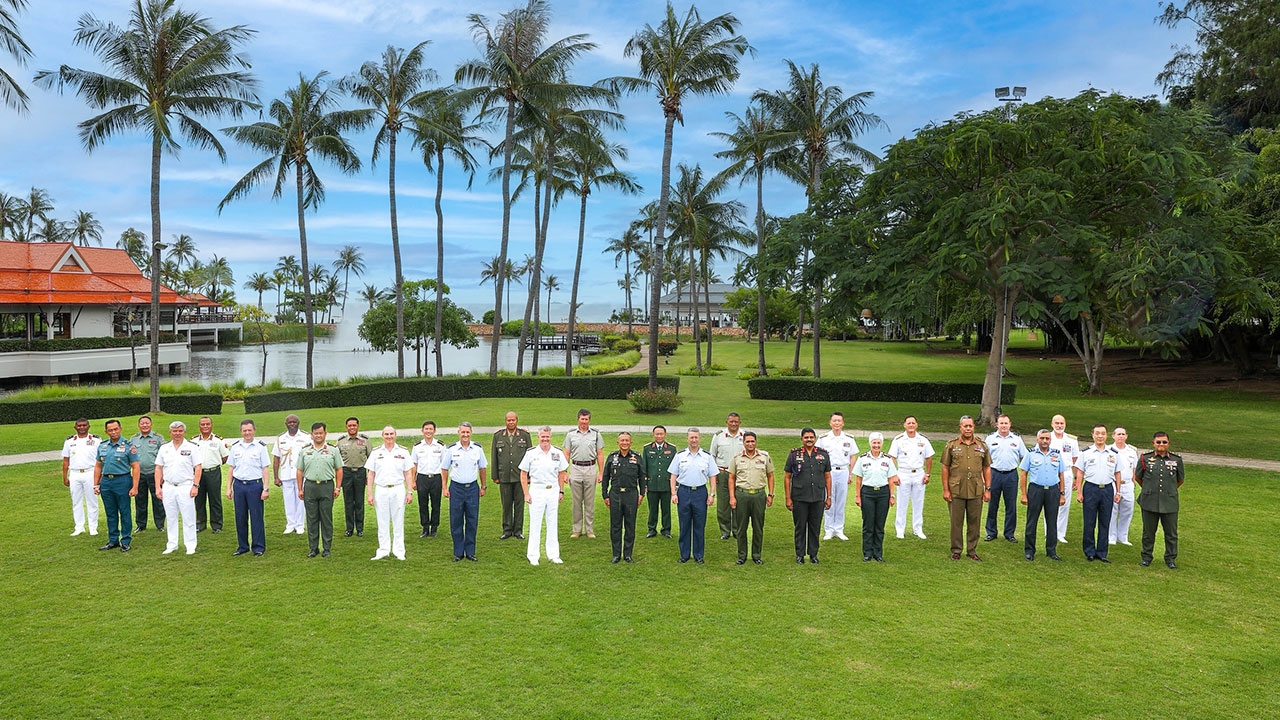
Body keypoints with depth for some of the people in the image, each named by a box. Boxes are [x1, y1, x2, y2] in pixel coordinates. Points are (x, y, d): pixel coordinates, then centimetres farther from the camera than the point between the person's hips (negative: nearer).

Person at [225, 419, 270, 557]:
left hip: (255, 484, -3)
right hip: (238, 484, 4)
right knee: (240, 517, 7)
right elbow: (231, 467, 14)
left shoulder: (261, 446, -1)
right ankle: (242, 546, 19)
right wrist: (229, 487, 9)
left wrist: (266, 488, -7)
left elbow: (265, 468, -2)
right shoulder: (235, 446, 9)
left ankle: (259, 547, 7)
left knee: (256, 517, -1)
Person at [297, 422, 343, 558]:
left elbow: (339, 470, 6)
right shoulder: (304, 451, 10)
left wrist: (338, 488, 0)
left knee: (327, 518, 2)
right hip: (310, 487, 2)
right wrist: (300, 489, 6)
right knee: (311, 518, 5)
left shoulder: (333, 450, 5)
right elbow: (300, 471, 12)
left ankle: (327, 548, 10)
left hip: (327, 487, -2)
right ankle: (313, 548, 14)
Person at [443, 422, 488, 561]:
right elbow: (445, 469, 6)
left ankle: (470, 552, 13)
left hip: (472, 487, 1)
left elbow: (482, 468, 13)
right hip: (456, 487, -1)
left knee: (472, 521, 4)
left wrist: (483, 486, 11)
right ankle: (458, 552, 12)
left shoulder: (478, 449, 3)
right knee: (456, 522, 2)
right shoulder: (451, 449, -1)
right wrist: (445, 488, 1)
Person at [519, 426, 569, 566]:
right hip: (536, 490, -2)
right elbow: (523, 473, 0)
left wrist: (561, 491, 8)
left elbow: (562, 473, 13)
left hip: (553, 491, 2)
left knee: (553, 523, 9)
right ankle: (533, 556, 11)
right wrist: (526, 493, -5)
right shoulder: (530, 452, -3)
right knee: (535, 524, 2)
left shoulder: (558, 453, 3)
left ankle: (553, 554, 18)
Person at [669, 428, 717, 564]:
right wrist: (673, 493, -2)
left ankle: (698, 555, 14)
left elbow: (712, 476, 8)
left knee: (700, 525, 3)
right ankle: (684, 554, 16)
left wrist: (712, 494, 0)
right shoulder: (680, 455, 4)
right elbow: (673, 476, 7)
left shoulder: (707, 456, 5)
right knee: (684, 525, 5)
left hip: (700, 492, 0)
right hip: (683, 492, 0)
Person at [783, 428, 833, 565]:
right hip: (799, 498, -2)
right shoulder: (794, 454, 0)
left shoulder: (823, 454, 7)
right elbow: (787, 477, 2)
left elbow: (827, 477, 11)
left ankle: (813, 554, 20)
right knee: (800, 527, 5)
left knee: (815, 527, 7)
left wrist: (829, 497, 7)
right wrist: (788, 498, -3)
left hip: (818, 498, 2)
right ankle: (800, 554, 16)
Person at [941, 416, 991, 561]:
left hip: (976, 492, 2)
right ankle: (956, 550, 14)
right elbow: (945, 468, 2)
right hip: (956, 491, -2)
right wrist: (945, 489, -3)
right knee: (956, 522, 3)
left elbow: (986, 468, 12)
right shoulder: (951, 445, 2)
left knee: (974, 522, 7)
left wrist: (988, 489, 7)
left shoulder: (981, 445, 8)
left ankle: (972, 550, 18)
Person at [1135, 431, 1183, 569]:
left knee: (1171, 533, 6)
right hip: (1149, 502, -1)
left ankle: (1170, 558, 20)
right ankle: (1146, 557, 20)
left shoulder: (1176, 460, 4)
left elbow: (1180, 479, 18)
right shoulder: (1145, 458, 1)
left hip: (1170, 503, 1)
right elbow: (1138, 477, 14)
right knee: (1148, 532, 8)